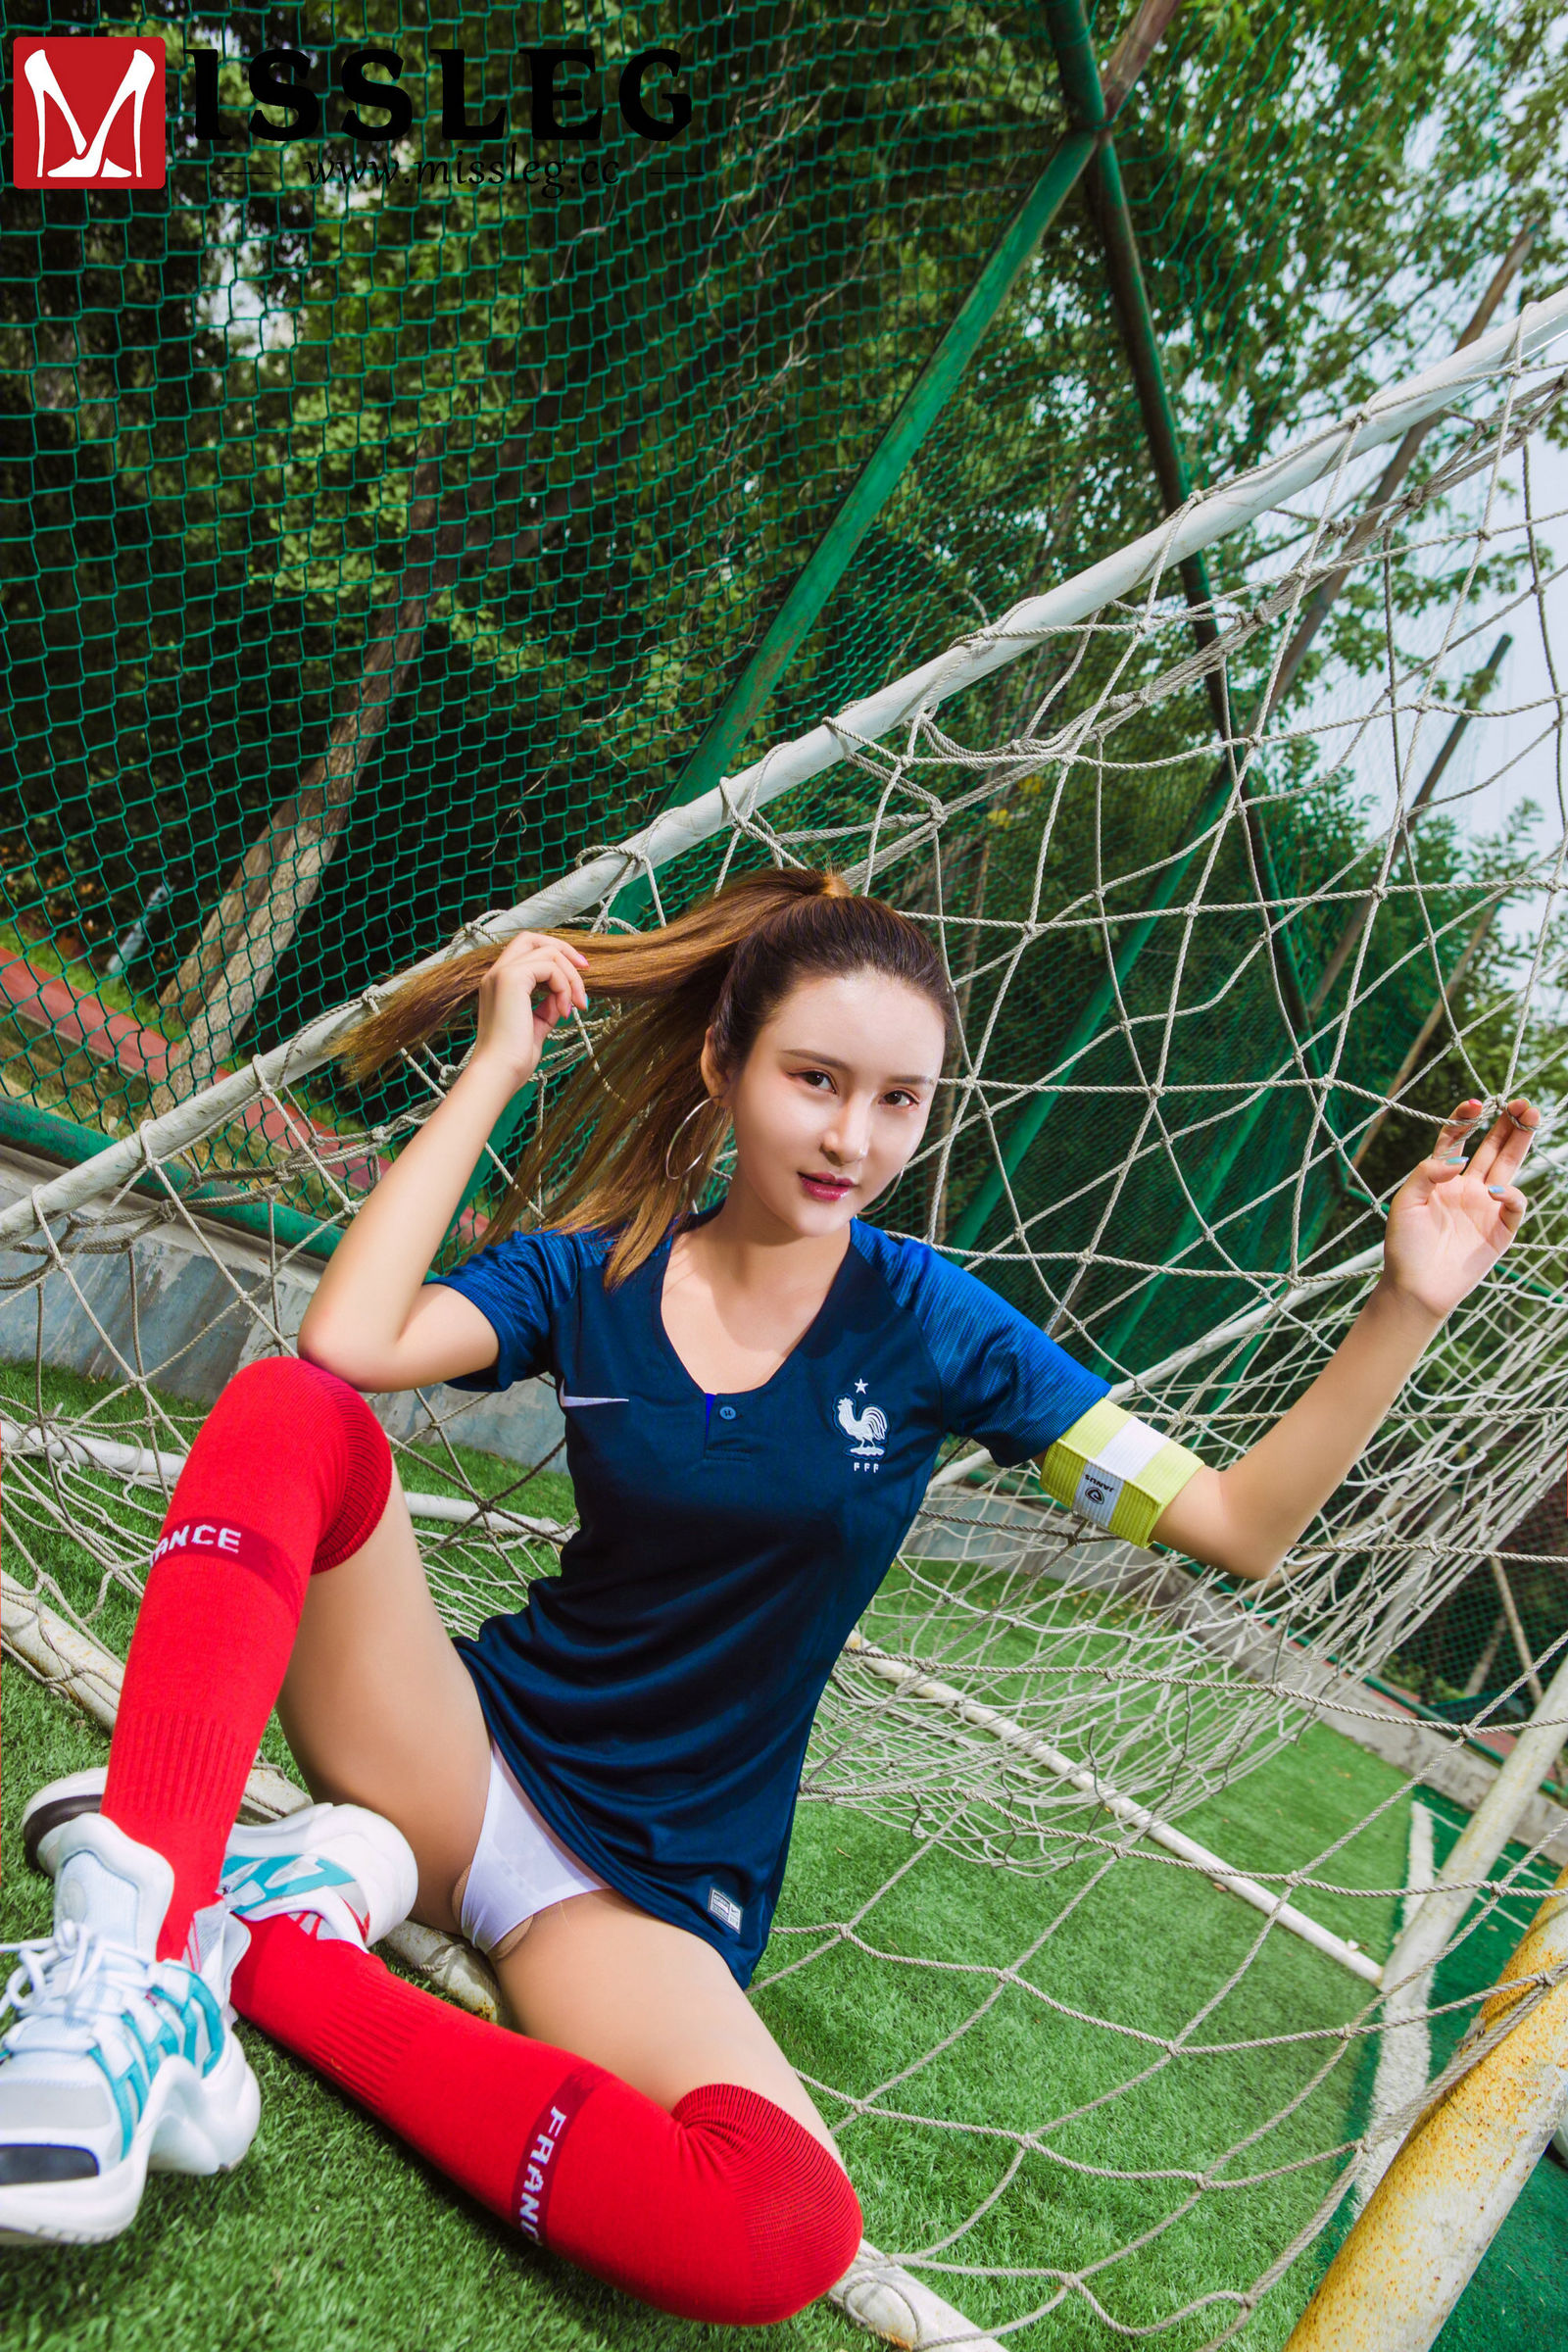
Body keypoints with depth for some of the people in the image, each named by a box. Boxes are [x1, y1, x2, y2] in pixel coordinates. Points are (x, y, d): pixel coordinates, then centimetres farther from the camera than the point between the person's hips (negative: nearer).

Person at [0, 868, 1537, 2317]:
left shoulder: (926, 1325, -4)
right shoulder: (589, 1272, -1)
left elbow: (1239, 1526, -5)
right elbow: (348, 1340, -22)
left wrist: (1407, 1306, -18)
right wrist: (496, 1067, -15)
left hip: (647, 1888, 1)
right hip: (470, 1752, 0)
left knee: (790, 2234, -33)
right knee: (291, 1418, -25)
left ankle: (269, 1946, -20)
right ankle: (135, 1946, -31)